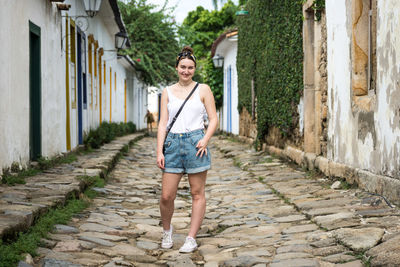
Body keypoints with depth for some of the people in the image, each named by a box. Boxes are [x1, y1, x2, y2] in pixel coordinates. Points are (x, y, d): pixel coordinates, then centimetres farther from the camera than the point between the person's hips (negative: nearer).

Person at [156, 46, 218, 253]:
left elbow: (213, 119, 4)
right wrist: (159, 152, -1)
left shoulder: (203, 90, 5)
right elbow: (163, 122, 7)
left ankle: (191, 238, 11)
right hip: (173, 143, 1)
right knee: (166, 196, -1)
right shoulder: (167, 92, 10)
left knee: (197, 194, 2)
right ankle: (167, 230, 25)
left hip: (196, 142, -1)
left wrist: (205, 140, -13)